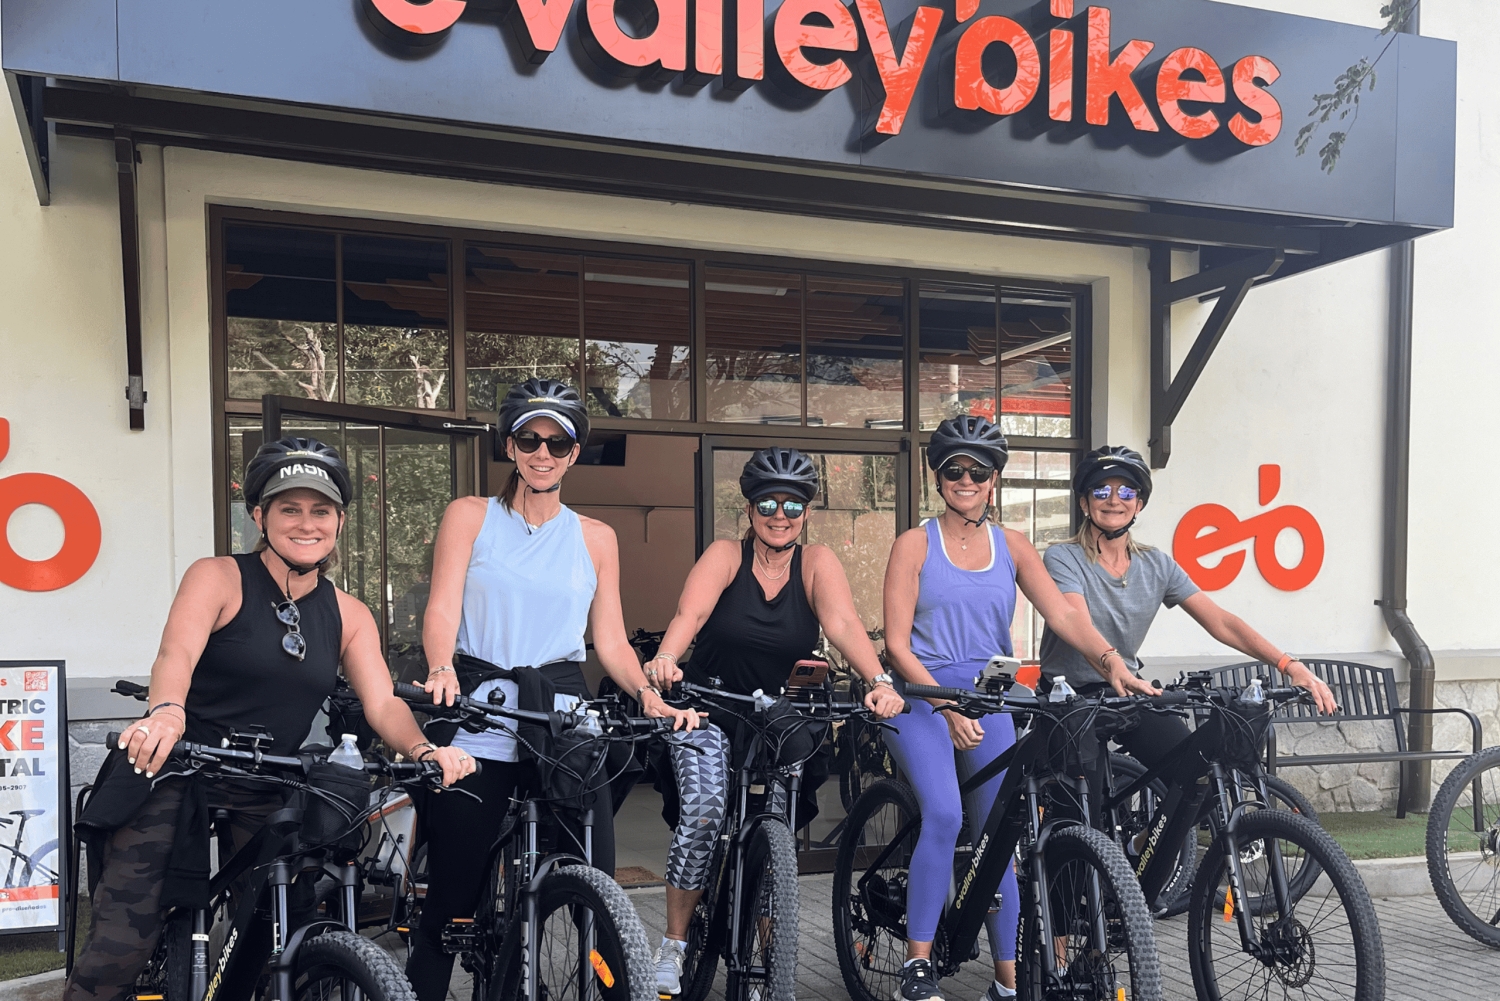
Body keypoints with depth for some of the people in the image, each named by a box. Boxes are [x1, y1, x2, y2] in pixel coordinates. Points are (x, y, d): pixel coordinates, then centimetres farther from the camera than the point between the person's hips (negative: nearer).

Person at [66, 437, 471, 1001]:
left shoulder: (348, 615, 7)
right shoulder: (218, 578, -5)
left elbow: (383, 703, -3)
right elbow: (176, 653, -22)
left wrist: (424, 751, -24)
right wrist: (165, 711, -45)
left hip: (264, 802, 4)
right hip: (175, 781, -4)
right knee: (121, 947, -11)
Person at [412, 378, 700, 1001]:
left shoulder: (595, 539, 13)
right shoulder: (470, 517, 8)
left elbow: (611, 639, 10)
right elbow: (442, 607, -2)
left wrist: (647, 694, -9)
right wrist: (441, 669, -23)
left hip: (564, 717, 1)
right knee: (450, 899, 2)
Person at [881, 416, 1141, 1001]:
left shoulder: (1012, 547, 9)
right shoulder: (915, 545, 0)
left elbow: (1063, 614, -3)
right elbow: (897, 643, -5)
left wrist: (1111, 660, -21)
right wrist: (947, 706, -16)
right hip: (922, 695, -3)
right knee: (944, 814, -24)